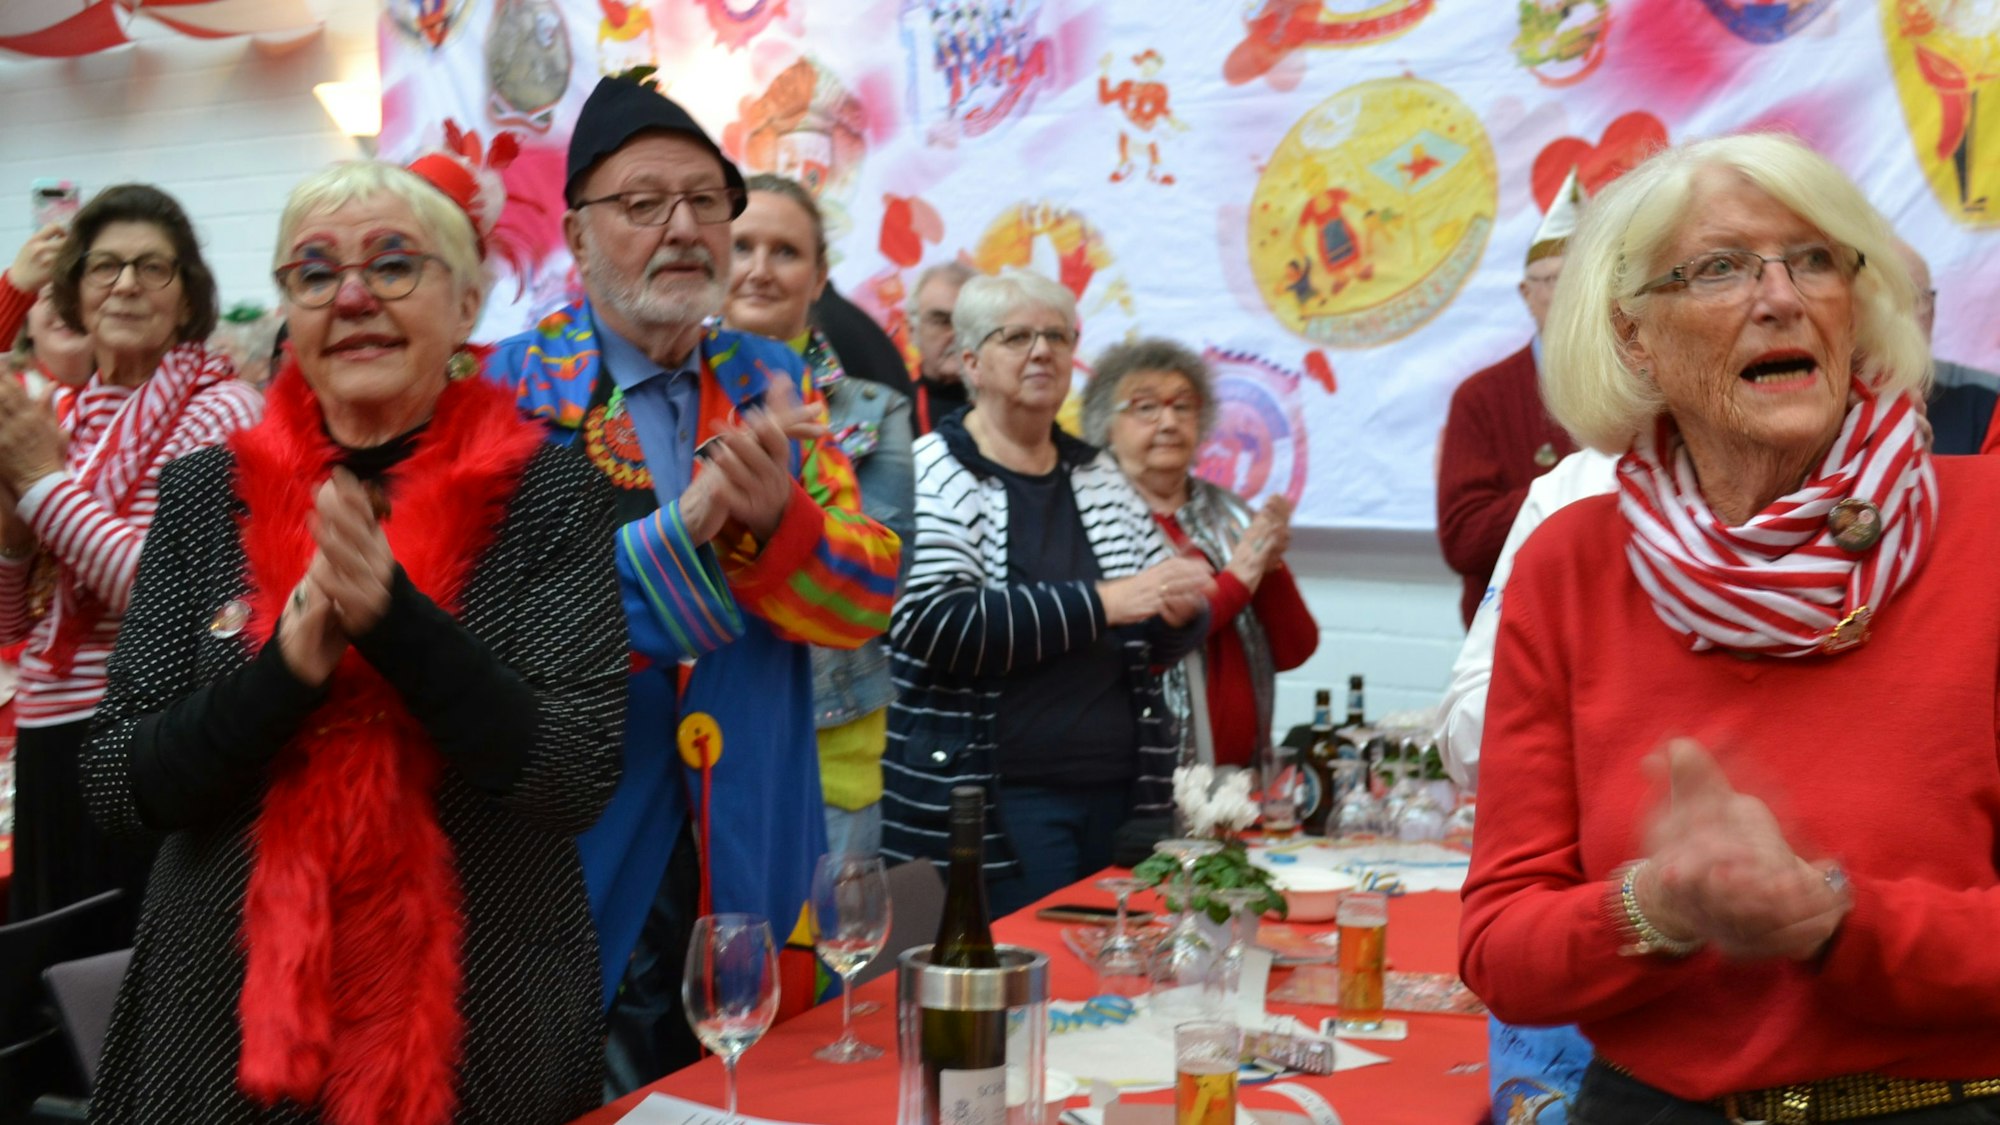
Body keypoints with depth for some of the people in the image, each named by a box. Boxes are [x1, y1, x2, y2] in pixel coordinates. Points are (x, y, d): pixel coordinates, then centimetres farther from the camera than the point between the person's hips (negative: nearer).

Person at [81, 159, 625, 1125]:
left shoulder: (548, 494, -6)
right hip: (227, 1018, 2)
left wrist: (397, 616, -26)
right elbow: (116, 785, -3)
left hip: (485, 1031, -1)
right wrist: (286, 667, -20)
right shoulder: (206, 496, 0)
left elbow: (581, 780, -14)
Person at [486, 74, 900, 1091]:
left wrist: (773, 517, -21)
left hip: (753, 863, 4)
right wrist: (686, 528, -26)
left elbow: (870, 596, -1)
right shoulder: (510, 392, -7)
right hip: (584, 873, -4)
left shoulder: (772, 384, 7)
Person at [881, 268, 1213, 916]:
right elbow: (935, 624, -19)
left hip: (1121, 796, 6)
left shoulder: (1099, 475, 14)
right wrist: (1102, 603, -20)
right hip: (995, 809, -6)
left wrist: (1179, 612, -6)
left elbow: (1169, 640, 18)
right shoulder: (935, 474, -4)